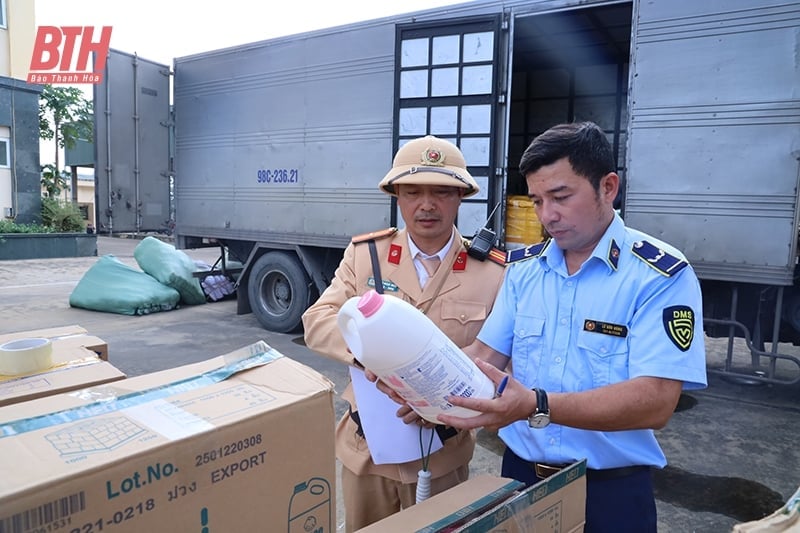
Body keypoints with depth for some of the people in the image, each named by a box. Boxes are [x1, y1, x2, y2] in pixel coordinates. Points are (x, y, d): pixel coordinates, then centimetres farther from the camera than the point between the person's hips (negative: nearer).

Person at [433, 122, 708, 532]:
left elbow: (655, 402, -24)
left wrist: (536, 406, -37)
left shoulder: (661, 275, -16)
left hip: (609, 489, -4)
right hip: (520, 472, 5)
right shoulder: (523, 268, 1)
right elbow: (485, 354, -1)